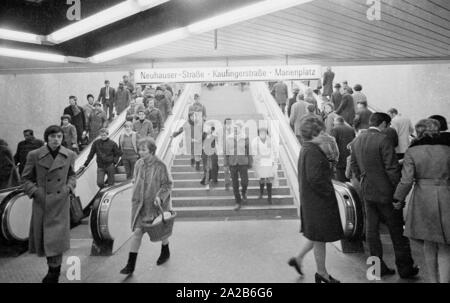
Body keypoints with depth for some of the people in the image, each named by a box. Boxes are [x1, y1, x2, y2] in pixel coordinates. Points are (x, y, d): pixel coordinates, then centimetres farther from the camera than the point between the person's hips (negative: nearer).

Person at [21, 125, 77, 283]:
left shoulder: (69, 155, 1)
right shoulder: (34, 155, -3)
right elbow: (26, 178, 5)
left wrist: (69, 187, -2)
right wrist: (35, 191, -10)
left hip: (61, 203, 0)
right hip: (41, 203, 0)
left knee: (57, 237, -6)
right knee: (42, 238, 10)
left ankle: (53, 272, 11)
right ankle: (54, 268, 35)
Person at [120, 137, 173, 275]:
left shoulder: (160, 166, -16)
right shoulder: (138, 164, 0)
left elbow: (168, 184, -12)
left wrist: (160, 196, -26)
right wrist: (135, 197, 9)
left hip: (156, 205, -3)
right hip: (140, 205, 4)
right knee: (137, 231, -1)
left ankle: (165, 252, 42)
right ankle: (130, 264, 4)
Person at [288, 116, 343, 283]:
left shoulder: (306, 149, 9)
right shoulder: (312, 151, -22)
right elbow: (314, 178, -28)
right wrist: (328, 191, -16)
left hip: (309, 199, 10)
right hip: (318, 201, -10)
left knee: (316, 236, 22)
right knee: (320, 237, 6)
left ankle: (298, 258, 30)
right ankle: (321, 273, 22)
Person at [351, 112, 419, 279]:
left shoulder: (357, 140, 6)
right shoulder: (383, 140, -17)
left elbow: (354, 166, 13)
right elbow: (392, 168, -18)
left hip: (367, 192, 7)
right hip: (385, 192, -6)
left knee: (371, 230, 12)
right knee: (397, 231, 9)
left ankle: (378, 266, 23)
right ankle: (405, 268, 23)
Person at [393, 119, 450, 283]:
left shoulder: (412, 152, -4)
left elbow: (406, 180, -8)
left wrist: (399, 198, 5)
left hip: (423, 201, 0)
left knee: (429, 246, 16)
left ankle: (433, 279, 28)